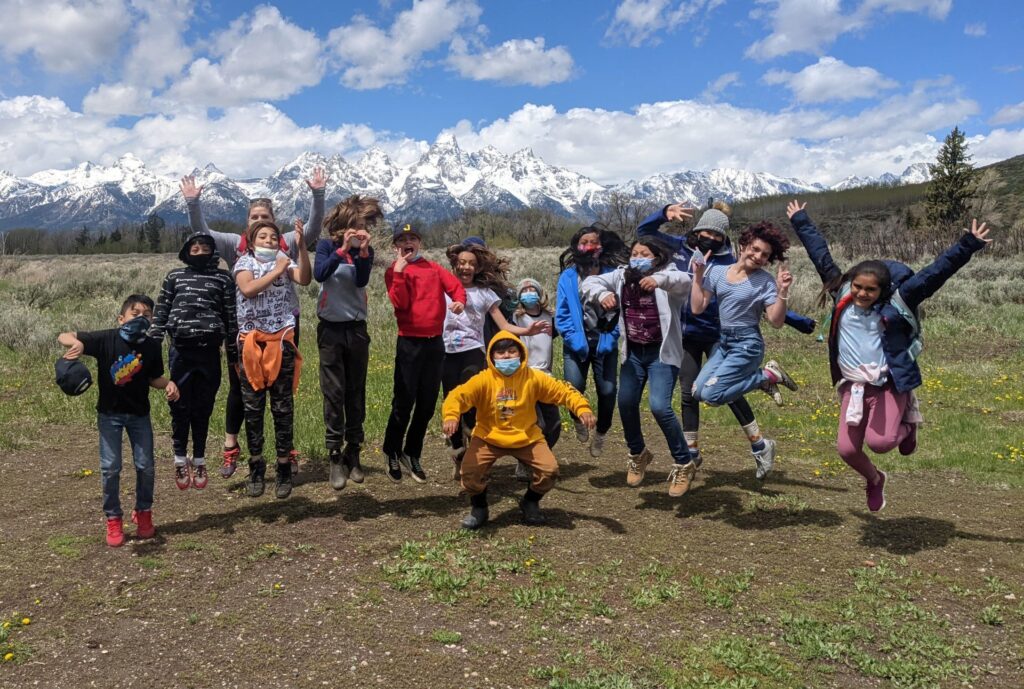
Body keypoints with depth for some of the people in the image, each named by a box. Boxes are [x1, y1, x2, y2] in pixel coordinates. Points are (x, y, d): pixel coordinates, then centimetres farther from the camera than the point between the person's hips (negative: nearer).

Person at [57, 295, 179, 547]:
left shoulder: (152, 347, -7)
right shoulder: (105, 339, -15)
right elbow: (63, 337, -14)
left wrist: (168, 384, -16)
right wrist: (76, 342, -37)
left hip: (139, 414, 2)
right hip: (109, 413, -2)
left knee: (145, 466, 4)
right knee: (110, 468, 0)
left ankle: (143, 512, 27)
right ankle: (113, 519, 18)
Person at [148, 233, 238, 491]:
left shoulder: (223, 278, 5)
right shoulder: (174, 277, 9)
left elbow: (231, 317, 6)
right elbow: (160, 313, 9)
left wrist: (233, 354, 5)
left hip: (209, 351, -1)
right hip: (180, 350, 1)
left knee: (203, 407, 6)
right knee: (180, 405, 5)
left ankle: (199, 460, 20)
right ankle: (180, 459, 20)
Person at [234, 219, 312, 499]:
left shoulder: (285, 262, 6)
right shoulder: (244, 263, 6)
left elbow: (305, 279, -14)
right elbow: (247, 289, -13)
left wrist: (302, 246, -23)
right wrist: (276, 271, -13)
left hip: (281, 341, 0)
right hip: (251, 342, 1)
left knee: (283, 407, 3)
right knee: (252, 407, 6)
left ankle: (284, 468, 12)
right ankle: (256, 468, 18)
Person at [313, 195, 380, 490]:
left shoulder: (365, 250, 5)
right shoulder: (327, 245, -1)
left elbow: (361, 281, -11)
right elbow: (319, 274, -20)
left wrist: (363, 252, -22)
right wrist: (343, 249, -26)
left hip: (357, 328, 3)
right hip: (331, 328, -3)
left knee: (356, 393, 6)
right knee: (334, 394, -3)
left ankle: (353, 454, 15)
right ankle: (335, 458, 2)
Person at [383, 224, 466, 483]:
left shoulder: (433, 268, 12)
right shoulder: (394, 271, 0)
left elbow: (456, 286, 1)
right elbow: (400, 303, -14)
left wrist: (459, 300, -19)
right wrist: (399, 272, -19)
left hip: (435, 342, 4)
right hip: (409, 342, -4)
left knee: (427, 404, 9)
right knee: (404, 402, -4)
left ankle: (412, 454, 23)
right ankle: (392, 454, 15)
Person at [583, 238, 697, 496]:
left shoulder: (668, 276, -10)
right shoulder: (622, 276, 3)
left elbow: (684, 281, -31)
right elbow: (590, 282, -1)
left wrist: (659, 279, -52)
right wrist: (603, 293, -24)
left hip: (662, 352, -5)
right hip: (633, 352, 5)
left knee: (659, 406, -18)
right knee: (626, 404, 8)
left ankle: (684, 464, 2)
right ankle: (638, 454, 36)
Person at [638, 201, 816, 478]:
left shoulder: (728, 262, -8)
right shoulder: (682, 247, -1)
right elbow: (644, 231, 0)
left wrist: (795, 320, -7)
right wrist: (665, 213, -18)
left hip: (717, 334, -3)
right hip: (687, 333, 3)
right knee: (688, 393, 7)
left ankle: (760, 446, 9)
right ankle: (691, 452, 21)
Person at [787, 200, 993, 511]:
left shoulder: (898, 300, -9)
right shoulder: (841, 292, 0)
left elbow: (935, 273, -13)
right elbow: (821, 255, 7)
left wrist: (968, 245, -19)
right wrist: (800, 221, 15)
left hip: (889, 384, -4)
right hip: (853, 386, 4)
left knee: (879, 442, -18)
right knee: (847, 448, -1)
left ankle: (907, 424, 20)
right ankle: (874, 480, 34)